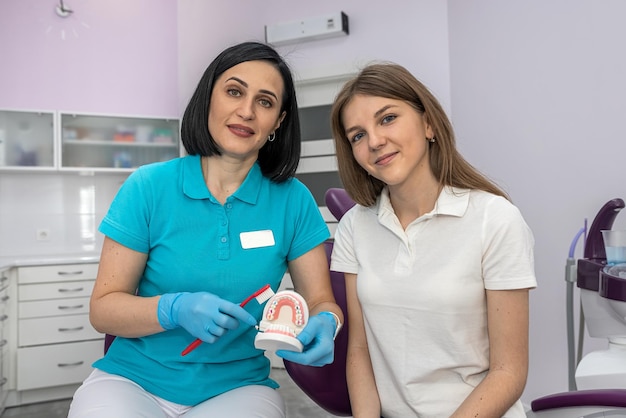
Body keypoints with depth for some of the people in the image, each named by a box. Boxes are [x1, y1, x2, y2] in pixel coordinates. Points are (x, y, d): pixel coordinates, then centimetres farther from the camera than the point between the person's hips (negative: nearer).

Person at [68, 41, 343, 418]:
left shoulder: (292, 200, -5)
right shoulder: (148, 187, -7)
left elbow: (321, 301, -1)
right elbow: (102, 308, -5)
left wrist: (324, 324, -24)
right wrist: (175, 310, -24)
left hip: (239, 386, 1)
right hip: (133, 379, 0)